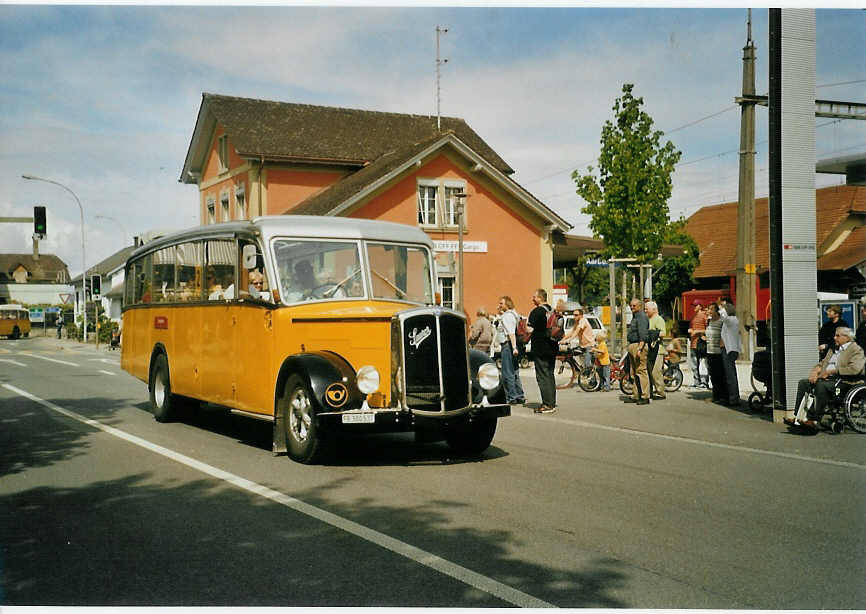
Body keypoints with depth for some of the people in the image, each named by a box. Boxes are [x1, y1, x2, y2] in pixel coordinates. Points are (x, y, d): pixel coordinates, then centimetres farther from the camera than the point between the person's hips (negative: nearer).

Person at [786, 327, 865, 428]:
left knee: (821, 385, -35)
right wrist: (816, 371, 2)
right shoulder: (833, 350, 27)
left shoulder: (856, 350, 0)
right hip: (826, 378, 9)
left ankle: (813, 420, -33)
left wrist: (831, 371, -16)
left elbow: (854, 369, -17)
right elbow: (822, 363, 28)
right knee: (803, 382, -9)